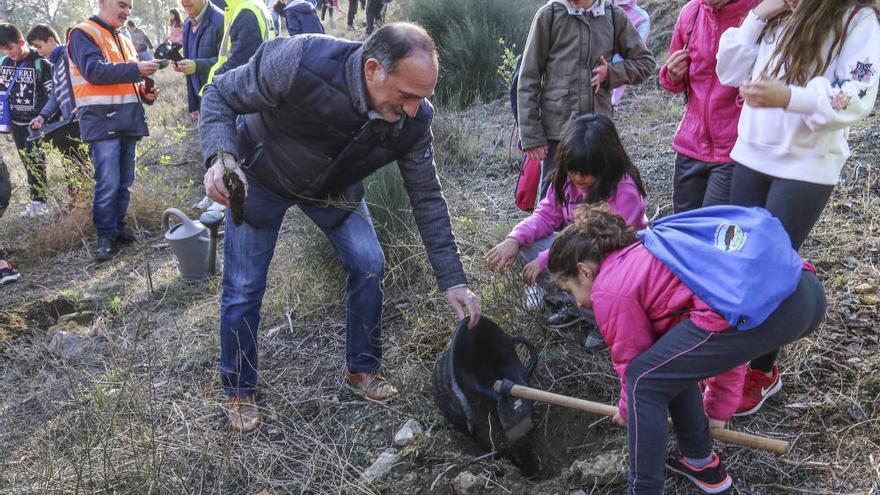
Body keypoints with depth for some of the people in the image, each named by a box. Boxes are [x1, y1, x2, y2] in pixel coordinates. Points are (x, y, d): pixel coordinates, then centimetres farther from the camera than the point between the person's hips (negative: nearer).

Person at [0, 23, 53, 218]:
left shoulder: (40, 64, -10)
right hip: (16, 123, 6)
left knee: (37, 162, -4)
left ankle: (39, 202, 5)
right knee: (28, 163, 9)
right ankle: (37, 200, 15)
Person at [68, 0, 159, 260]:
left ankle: (118, 227, 20)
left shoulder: (124, 40, 20)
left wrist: (144, 92, 6)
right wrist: (136, 69, -24)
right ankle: (105, 236, 0)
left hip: (129, 120, 8)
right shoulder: (83, 34, -4)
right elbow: (94, 71, -18)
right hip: (102, 120, -8)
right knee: (108, 183, -11)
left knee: (124, 182, 9)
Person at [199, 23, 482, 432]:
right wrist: (220, 155, -44)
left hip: (333, 186, 3)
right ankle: (239, 392, 22)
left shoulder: (413, 120, -25)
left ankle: (362, 369, 18)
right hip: (260, 177, -3)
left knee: (369, 264, -6)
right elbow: (220, 96, -23)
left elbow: (427, 198, -15)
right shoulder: (298, 61, -39)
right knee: (243, 288, -1)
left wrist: (452, 280, -16)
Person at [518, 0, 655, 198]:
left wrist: (610, 73, -5)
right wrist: (531, 136, -6)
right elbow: (529, 79, -1)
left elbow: (645, 62, 16)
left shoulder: (614, 16, 6)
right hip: (558, 129, -2)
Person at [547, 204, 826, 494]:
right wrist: (718, 409, 45)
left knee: (645, 380, 7)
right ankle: (701, 463, 41)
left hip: (755, 306, -10)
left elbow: (632, 364, 16)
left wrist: (627, 412, 38)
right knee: (673, 359, 27)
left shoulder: (610, 289, 6)